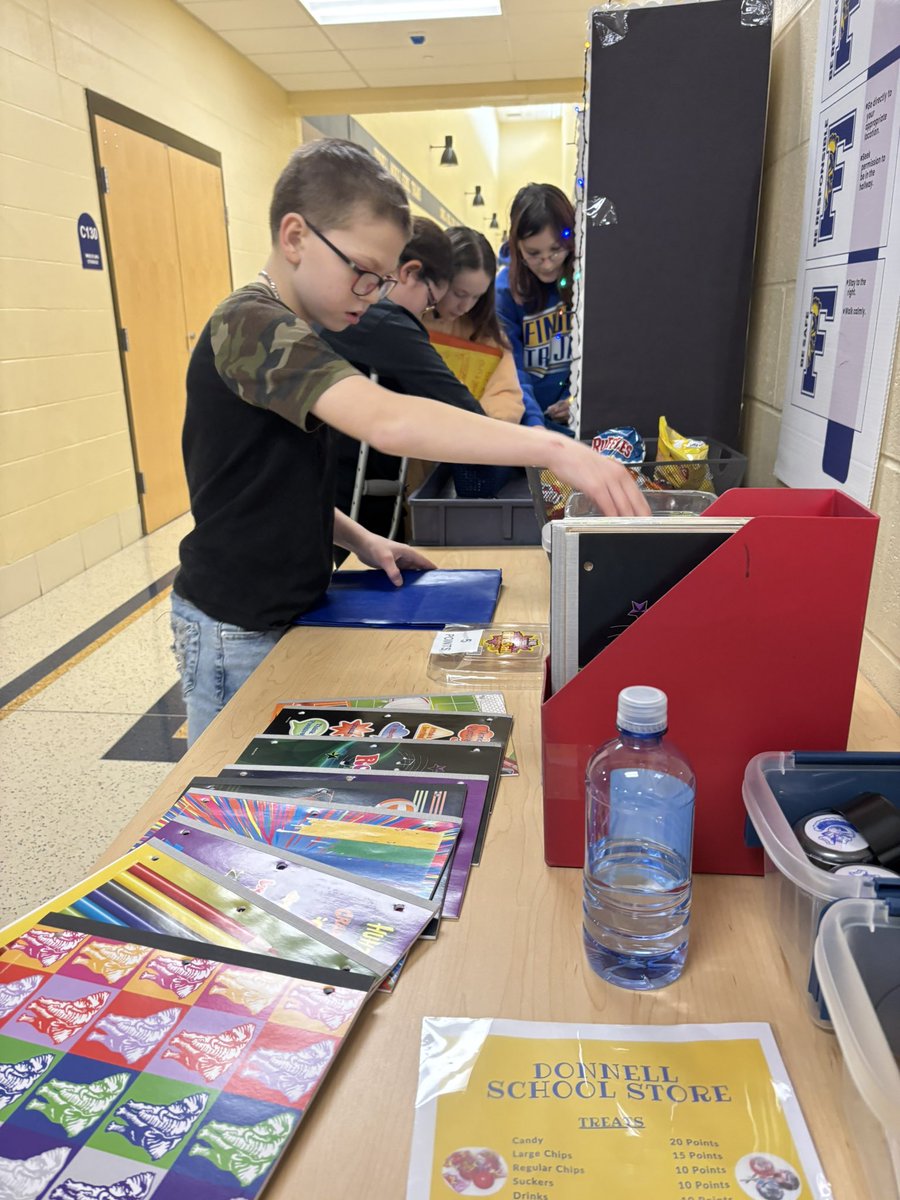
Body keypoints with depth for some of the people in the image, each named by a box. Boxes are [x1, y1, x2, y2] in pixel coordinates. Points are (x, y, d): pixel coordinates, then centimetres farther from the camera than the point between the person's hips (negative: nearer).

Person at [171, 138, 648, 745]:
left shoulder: (291, 336, 12)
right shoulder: (249, 325, -20)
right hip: (237, 632, -9)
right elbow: (388, 422, -36)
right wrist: (553, 448, -38)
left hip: (286, 612, 9)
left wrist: (360, 540, 6)